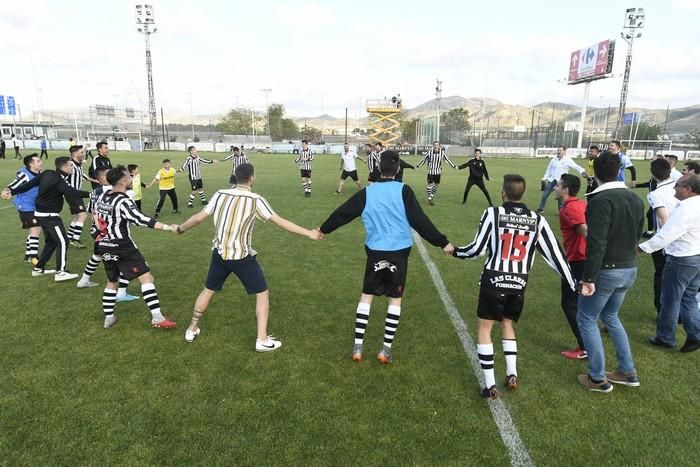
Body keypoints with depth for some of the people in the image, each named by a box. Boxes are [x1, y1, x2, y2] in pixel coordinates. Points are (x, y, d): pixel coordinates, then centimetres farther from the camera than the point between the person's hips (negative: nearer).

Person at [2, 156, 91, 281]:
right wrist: (90, 194, -40)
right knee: (63, 242, -6)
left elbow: (29, 184, 8)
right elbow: (72, 193, -35)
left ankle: (38, 268, 28)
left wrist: (12, 191, 14)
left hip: (41, 213, 10)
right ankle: (61, 272, -6)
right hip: (50, 216, -10)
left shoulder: (46, 174, 4)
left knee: (51, 241, 20)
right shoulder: (58, 181, -21)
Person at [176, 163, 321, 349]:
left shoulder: (220, 195, -2)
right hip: (242, 257, -4)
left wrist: (180, 228, 24)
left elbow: (198, 218, 5)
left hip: (220, 254, 5)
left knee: (208, 291, 24)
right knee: (262, 294, 10)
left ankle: (192, 329, 39)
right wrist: (309, 233, -8)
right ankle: (262, 340, 10)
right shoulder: (255, 200, -13)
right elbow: (281, 222, -14)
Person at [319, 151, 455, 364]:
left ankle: (357, 346, 14)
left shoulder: (367, 193, 0)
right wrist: (442, 242, -3)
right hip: (399, 252, -1)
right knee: (395, 299, 11)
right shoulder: (404, 191, -8)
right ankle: (386, 349, 14)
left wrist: (324, 229, 25)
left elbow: (343, 213, 9)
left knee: (366, 296, 14)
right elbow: (420, 221, -10)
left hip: (375, 252, 2)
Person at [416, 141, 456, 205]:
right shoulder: (429, 152, -15)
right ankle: (429, 198, 8)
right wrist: (418, 166, -4)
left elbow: (447, 159, 6)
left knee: (437, 184, 11)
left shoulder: (442, 152, -7)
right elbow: (423, 159, -4)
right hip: (430, 171, -3)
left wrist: (453, 166, 12)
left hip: (438, 171, 3)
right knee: (430, 184, -6)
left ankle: (432, 195, 34)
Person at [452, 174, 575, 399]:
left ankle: (490, 385, 9)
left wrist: (456, 251, 10)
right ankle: (512, 375, 21)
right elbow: (554, 254, 1)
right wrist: (574, 284, 9)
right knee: (507, 324, 26)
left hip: (494, 281, -4)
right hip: (519, 284, 4)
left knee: (484, 328, 9)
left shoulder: (493, 213, -10)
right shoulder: (537, 220, 0)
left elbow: (477, 249, -9)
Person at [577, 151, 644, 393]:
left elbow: (596, 243, -25)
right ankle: (628, 372, 30)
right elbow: (638, 234, 14)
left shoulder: (601, 200, -20)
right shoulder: (635, 198, 6)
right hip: (630, 270, 8)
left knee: (586, 319, 8)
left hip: (606, 271, -8)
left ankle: (598, 378, 13)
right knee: (611, 316, 25)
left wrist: (589, 278, -22)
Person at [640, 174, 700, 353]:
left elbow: (665, 235, -28)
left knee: (670, 300, 6)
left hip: (681, 259, -9)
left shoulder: (685, 209, -23)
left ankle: (665, 338, 19)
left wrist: (641, 248, -23)